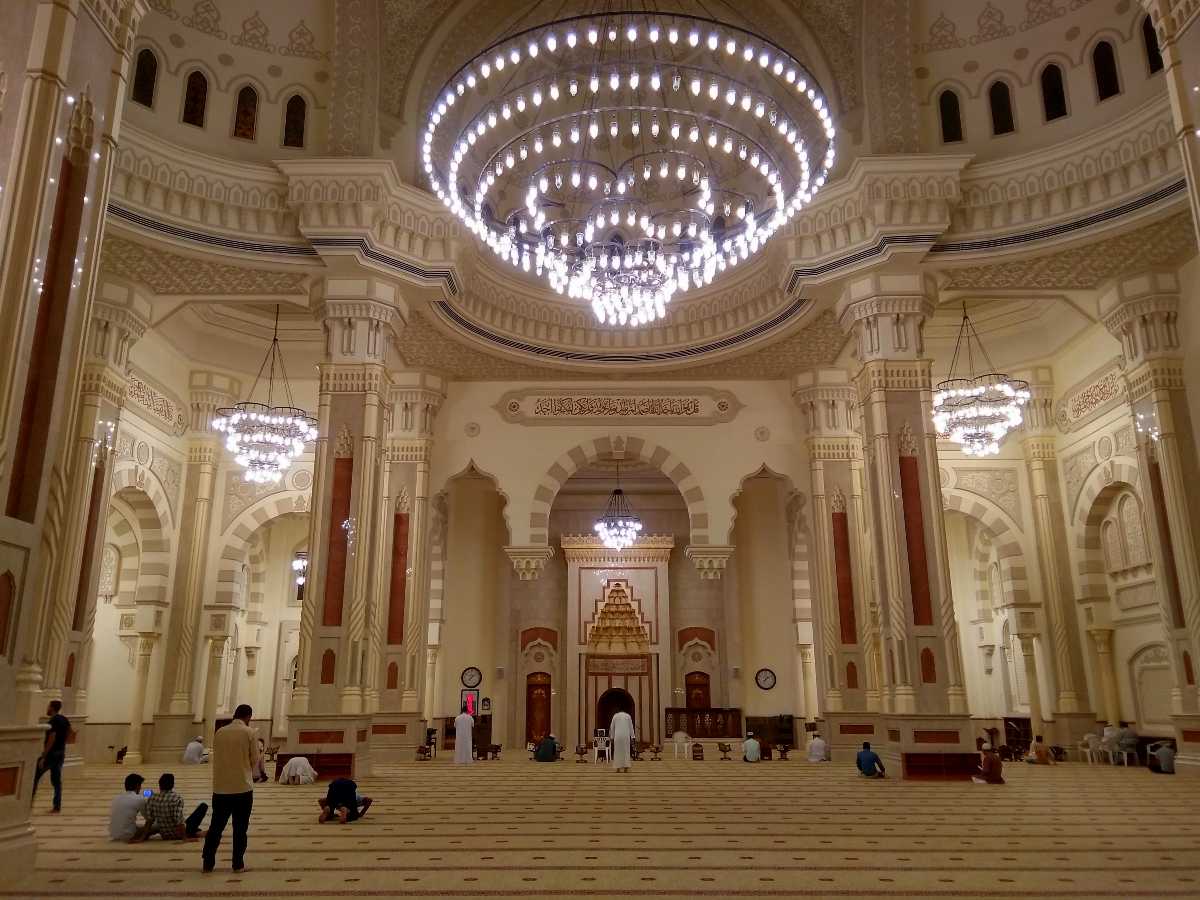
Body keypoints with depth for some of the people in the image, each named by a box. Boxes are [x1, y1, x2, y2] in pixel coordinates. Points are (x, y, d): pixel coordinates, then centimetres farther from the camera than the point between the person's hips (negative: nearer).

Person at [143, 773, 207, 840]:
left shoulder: (151, 800, -10)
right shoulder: (177, 799, -23)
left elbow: (149, 821, -9)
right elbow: (179, 821, -25)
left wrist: (143, 838, 0)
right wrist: (185, 838, -19)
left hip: (165, 837, 5)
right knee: (203, 806, 6)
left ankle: (197, 831, 46)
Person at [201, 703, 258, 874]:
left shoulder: (220, 732, 2)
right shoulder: (250, 733, -8)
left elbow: (215, 758, 10)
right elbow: (255, 759, -2)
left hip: (220, 787, 3)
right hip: (243, 786, -3)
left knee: (216, 826, 13)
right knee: (240, 828, 5)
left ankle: (208, 863, 16)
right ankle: (238, 865, 8)